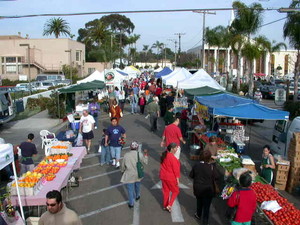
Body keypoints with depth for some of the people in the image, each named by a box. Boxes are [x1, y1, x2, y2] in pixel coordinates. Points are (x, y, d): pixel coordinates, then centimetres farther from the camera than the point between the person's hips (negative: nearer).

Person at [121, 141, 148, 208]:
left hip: (129, 176, -2)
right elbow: (145, 162, 0)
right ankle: (137, 196, 50)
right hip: (138, 174, 2)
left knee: (130, 189, 8)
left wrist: (122, 171, 17)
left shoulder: (126, 155, -11)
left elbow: (123, 165, -2)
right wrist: (145, 154, 10)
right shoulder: (139, 154, -12)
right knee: (137, 186, 27)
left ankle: (131, 203, 16)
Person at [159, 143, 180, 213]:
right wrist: (177, 180, -13)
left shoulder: (164, 155, 0)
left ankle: (165, 205, 32)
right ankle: (169, 205, 6)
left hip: (163, 176, 7)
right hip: (171, 178, -7)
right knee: (175, 191, 12)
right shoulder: (173, 158, -24)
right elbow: (175, 170, -19)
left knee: (166, 191, 20)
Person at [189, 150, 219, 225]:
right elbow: (216, 177, -11)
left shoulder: (196, 165, -13)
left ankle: (198, 215, 48)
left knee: (199, 202, 27)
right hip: (208, 189, -3)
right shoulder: (212, 167, -21)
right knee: (206, 205, 9)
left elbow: (191, 175, -3)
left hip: (197, 188, 3)